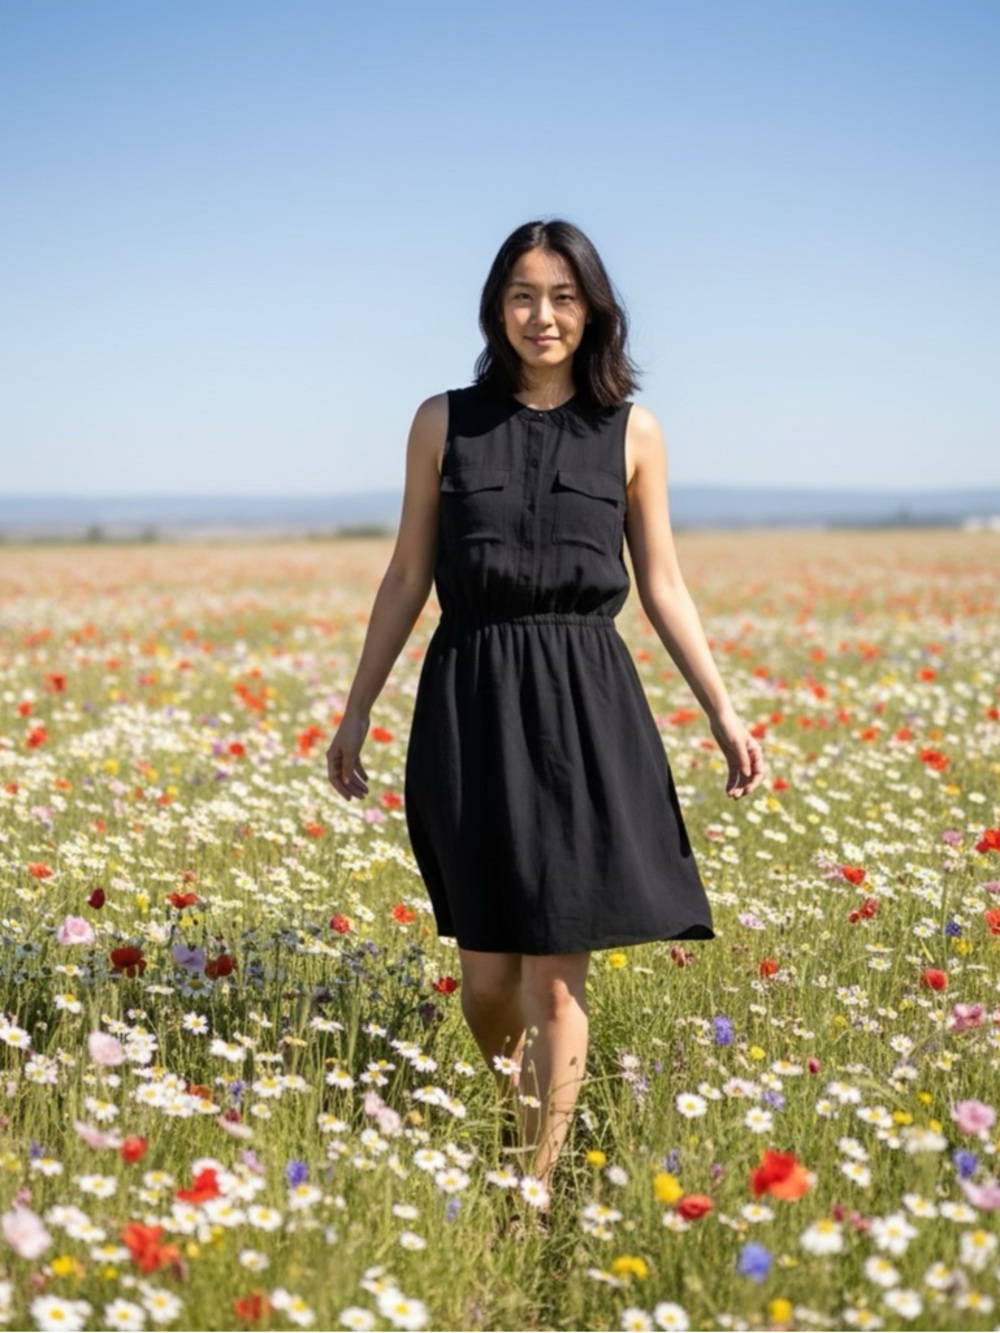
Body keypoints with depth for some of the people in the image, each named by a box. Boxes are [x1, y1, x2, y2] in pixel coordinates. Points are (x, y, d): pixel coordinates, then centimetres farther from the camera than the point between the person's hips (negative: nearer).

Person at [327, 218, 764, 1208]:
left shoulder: (631, 432, 5)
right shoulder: (444, 421, 4)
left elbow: (663, 589, 9)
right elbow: (407, 579, 8)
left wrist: (723, 713, 2)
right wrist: (355, 712, 8)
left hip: (584, 709, 0)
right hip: (469, 707, 0)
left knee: (557, 975, -1)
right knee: (486, 972, 3)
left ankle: (539, 1183, 13)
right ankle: (513, 1090, 37)